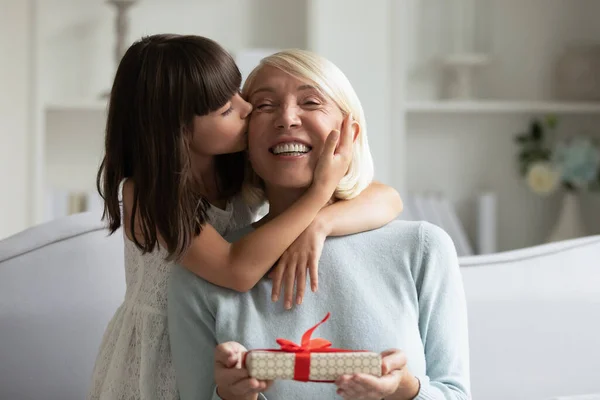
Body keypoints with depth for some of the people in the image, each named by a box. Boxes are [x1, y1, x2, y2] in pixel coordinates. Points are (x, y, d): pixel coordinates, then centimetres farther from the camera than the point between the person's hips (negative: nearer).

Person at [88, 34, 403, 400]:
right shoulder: (144, 193, -22)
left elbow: (387, 199, -15)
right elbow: (238, 271, -32)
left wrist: (319, 225, -34)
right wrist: (322, 189, -33)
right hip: (157, 357, -3)